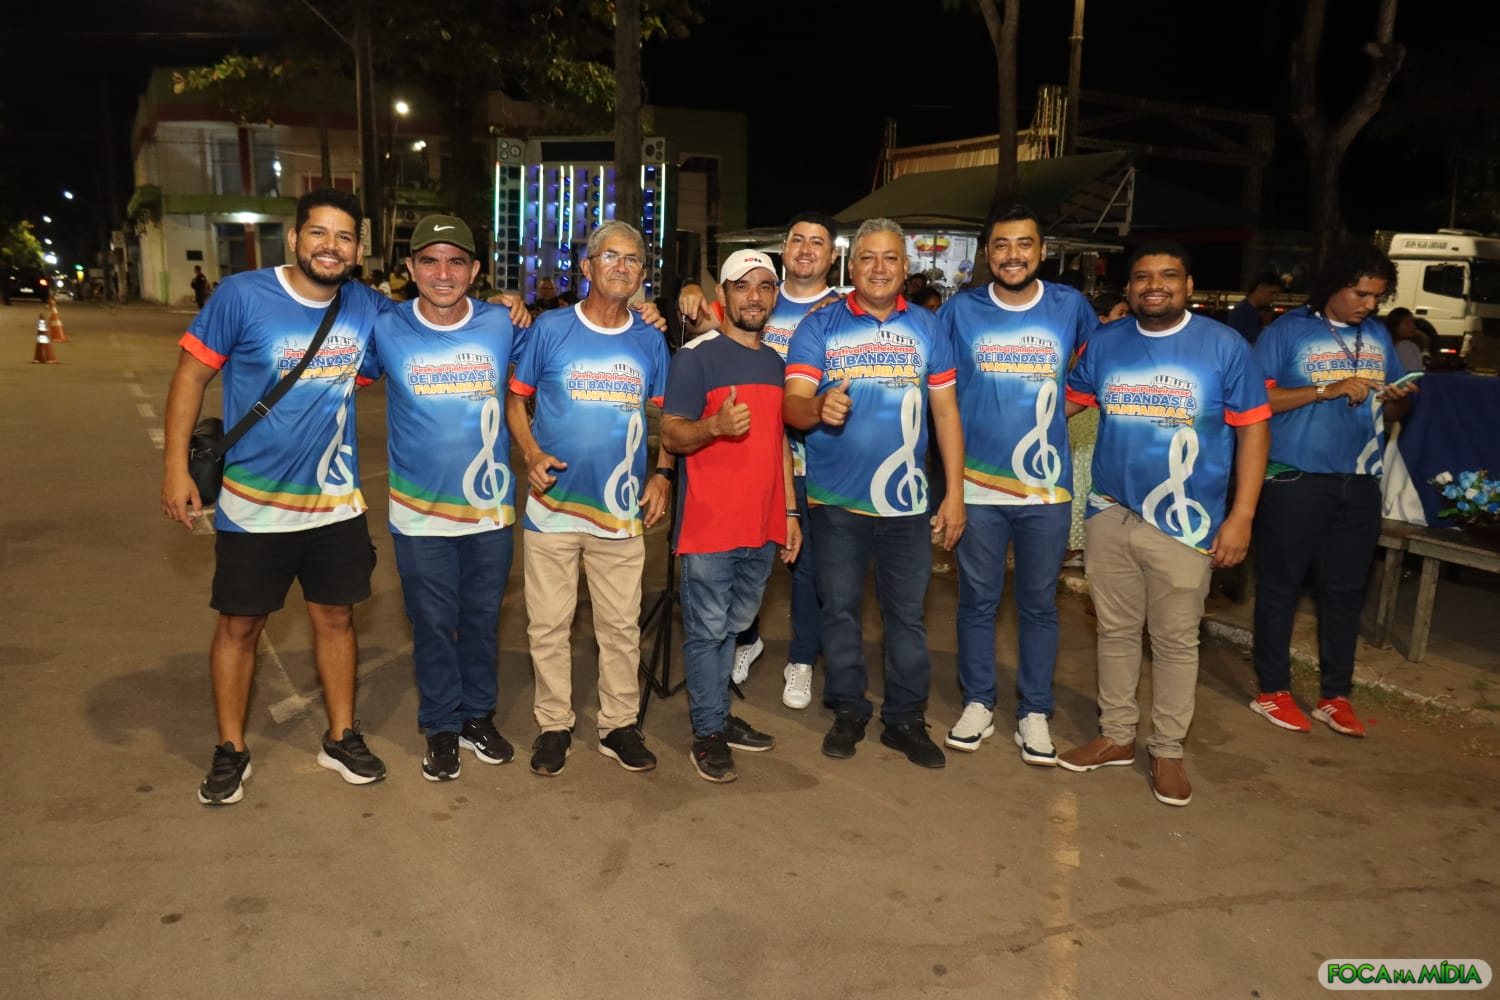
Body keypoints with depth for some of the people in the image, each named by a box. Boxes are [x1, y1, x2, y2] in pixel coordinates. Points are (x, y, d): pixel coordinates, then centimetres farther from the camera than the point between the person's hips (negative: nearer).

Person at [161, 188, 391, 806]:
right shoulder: (242, 296, -12)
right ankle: (230, 751, 26)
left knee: (336, 618, 13)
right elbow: (192, 375, -7)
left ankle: (342, 738, 29)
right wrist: (175, 468, -12)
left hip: (336, 504, 3)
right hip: (253, 506, -3)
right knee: (239, 626, 9)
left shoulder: (367, 308, -2)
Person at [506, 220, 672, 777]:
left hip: (621, 509, 2)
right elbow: (515, 398, 5)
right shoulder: (550, 329, -2)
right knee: (549, 625, 6)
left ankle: (618, 724, 24)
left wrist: (662, 474, 2)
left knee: (621, 625, 8)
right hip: (553, 504, -1)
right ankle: (553, 725, 22)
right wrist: (531, 453, -11)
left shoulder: (650, 340, 5)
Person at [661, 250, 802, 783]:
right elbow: (670, 435, -10)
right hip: (710, 523, -6)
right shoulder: (696, 355, -6)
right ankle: (708, 732, 14)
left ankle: (720, 715, 28)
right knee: (707, 629, 2)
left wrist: (789, 510, 16)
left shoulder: (775, 362, 14)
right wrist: (715, 425, -30)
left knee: (732, 625, 16)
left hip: (762, 525, 6)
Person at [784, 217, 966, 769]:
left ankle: (905, 718, 21)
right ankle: (848, 711, 26)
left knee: (906, 611, 7)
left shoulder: (927, 327, 5)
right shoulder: (819, 327, -1)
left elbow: (946, 412, 5)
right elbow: (792, 405, -10)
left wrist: (955, 493, 0)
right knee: (840, 608, 10)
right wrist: (819, 407, -34)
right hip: (835, 498, -1)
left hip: (905, 497, 1)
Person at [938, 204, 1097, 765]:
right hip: (977, 486, 0)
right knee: (977, 601, 10)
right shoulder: (960, 310, -1)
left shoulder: (1071, 307, 1)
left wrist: (1048, 415, 7)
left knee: (1039, 604, 10)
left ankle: (1034, 713, 24)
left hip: (1047, 487, 0)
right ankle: (977, 704, 26)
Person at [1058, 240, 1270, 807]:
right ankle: (1116, 736, 30)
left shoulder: (1224, 346, -7)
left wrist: (1241, 517, -11)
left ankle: (1168, 752, 22)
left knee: (1175, 641, 7)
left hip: (1185, 524, -3)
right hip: (1110, 514, 4)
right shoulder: (1105, 343, 3)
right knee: (1115, 630, 14)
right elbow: (1070, 399, 14)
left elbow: (1253, 430, -6)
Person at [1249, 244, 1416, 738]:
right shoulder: (1287, 331, -4)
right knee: (1281, 585, 3)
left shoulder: (1379, 337, 12)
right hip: (1295, 479, -5)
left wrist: (1398, 400, -5)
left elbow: (1389, 412, 18)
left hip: (1360, 483, 5)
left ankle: (1335, 695, 18)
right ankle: (1272, 690, 14)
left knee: (1345, 589, 9)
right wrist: (1328, 389, -18)